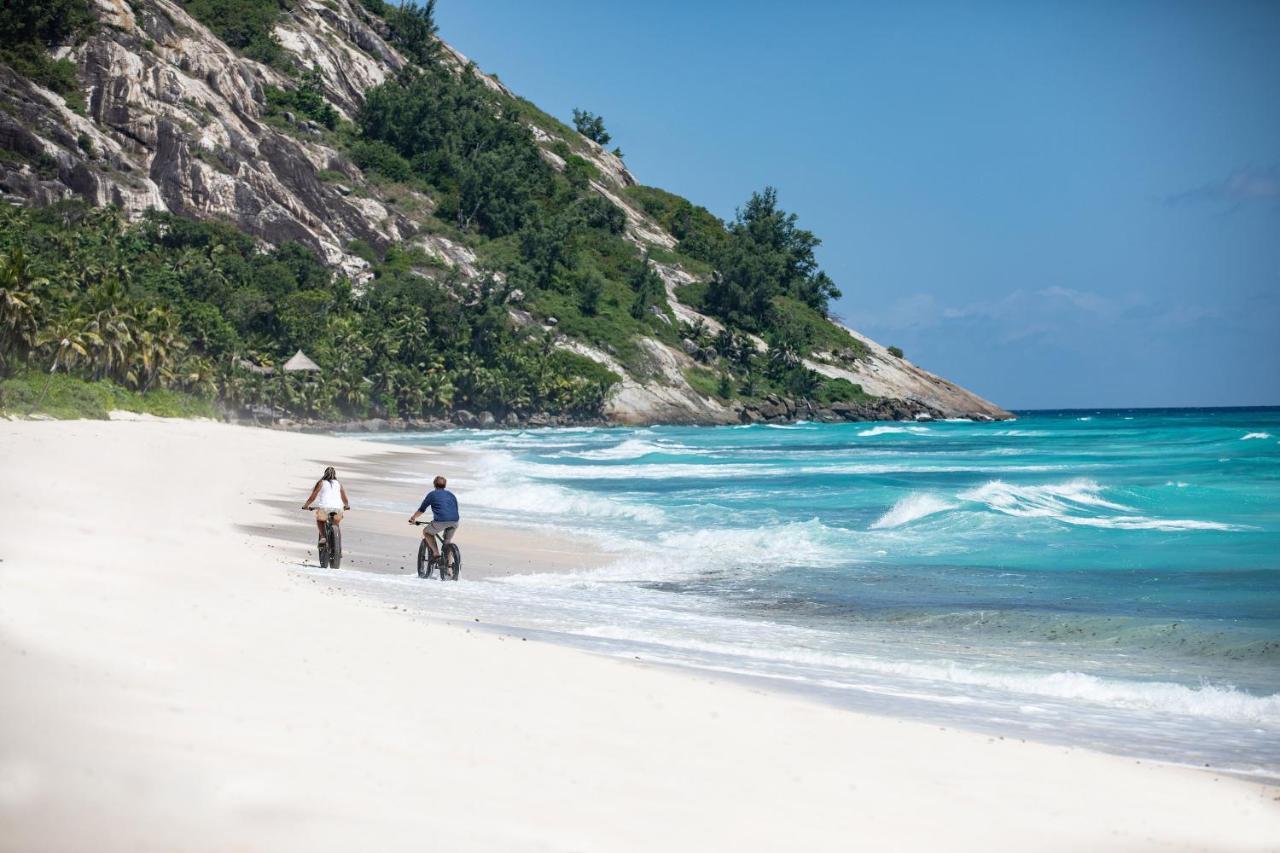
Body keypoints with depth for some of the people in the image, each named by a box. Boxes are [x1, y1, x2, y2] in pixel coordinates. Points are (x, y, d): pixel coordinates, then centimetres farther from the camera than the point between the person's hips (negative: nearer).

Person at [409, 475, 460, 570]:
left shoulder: (432, 494, 15)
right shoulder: (451, 494, 26)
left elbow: (421, 510, 23)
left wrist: (413, 518, 40)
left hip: (440, 521, -4)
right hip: (454, 522, 4)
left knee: (426, 532, 23)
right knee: (448, 542, 25)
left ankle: (435, 552, 8)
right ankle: (447, 567, 20)